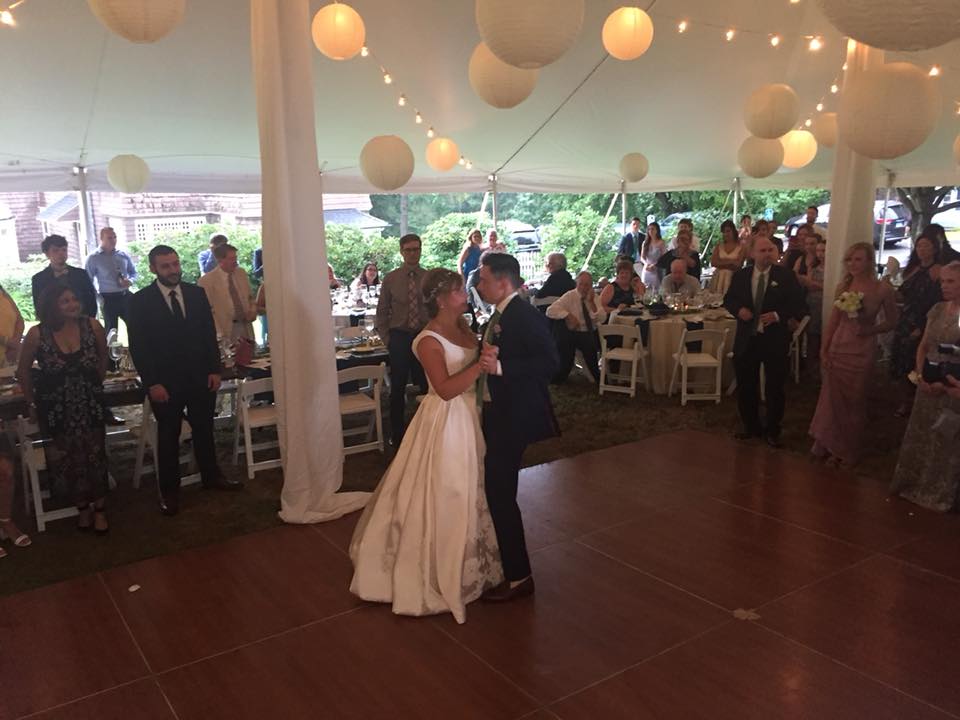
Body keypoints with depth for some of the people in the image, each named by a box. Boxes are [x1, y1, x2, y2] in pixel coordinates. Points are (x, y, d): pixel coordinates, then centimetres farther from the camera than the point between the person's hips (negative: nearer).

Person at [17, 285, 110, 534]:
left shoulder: (92, 326, -14)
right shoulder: (37, 334, -15)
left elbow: (103, 360, 5)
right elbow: (23, 371, 0)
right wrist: (32, 403, 5)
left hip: (90, 403, 1)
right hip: (56, 406, 0)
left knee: (95, 455, 4)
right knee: (72, 457, 9)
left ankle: (99, 508, 19)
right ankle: (82, 507, 27)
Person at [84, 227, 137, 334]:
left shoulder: (123, 255, 5)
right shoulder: (93, 258, -6)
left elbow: (133, 272, 15)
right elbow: (88, 281, -3)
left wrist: (130, 281, -8)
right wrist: (98, 299, -10)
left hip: (126, 296, 3)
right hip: (108, 299, -3)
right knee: (111, 330, 6)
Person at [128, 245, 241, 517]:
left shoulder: (197, 293, 3)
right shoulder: (140, 300, -7)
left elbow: (210, 334, 6)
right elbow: (138, 346, -8)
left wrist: (215, 370, 0)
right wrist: (152, 383, -13)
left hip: (201, 377, 3)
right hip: (165, 381, -3)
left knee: (204, 429, 15)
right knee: (168, 436, 9)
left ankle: (211, 476, 33)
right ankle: (169, 491, 21)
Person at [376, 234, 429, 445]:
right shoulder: (390, 279, 1)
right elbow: (382, 312, 6)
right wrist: (386, 339, 0)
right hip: (399, 337, 0)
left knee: (427, 386, 4)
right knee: (398, 389, 7)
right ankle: (397, 434, 21)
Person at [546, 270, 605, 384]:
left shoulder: (595, 298, 7)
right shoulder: (570, 296, -1)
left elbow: (602, 319, -6)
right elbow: (550, 311, -10)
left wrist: (591, 302, -15)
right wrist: (568, 315, -20)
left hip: (591, 334, 1)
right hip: (572, 333, -1)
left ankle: (599, 378, -6)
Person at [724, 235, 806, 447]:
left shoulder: (786, 275, -6)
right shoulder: (740, 275, 2)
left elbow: (798, 305, -6)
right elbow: (728, 299, 10)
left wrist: (778, 315, -21)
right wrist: (738, 310, -10)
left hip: (775, 341, -2)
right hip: (746, 340, 3)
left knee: (775, 388, 9)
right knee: (745, 387, 13)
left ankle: (772, 431, 24)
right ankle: (751, 426, 31)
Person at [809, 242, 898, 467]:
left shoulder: (882, 289, -9)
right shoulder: (843, 286, 0)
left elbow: (891, 322, 0)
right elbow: (833, 319, 2)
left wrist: (869, 331, -16)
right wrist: (824, 350, -2)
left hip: (862, 351, -2)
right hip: (838, 348, 2)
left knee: (854, 401, 11)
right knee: (833, 399, 8)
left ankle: (850, 451, 30)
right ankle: (831, 446, 27)